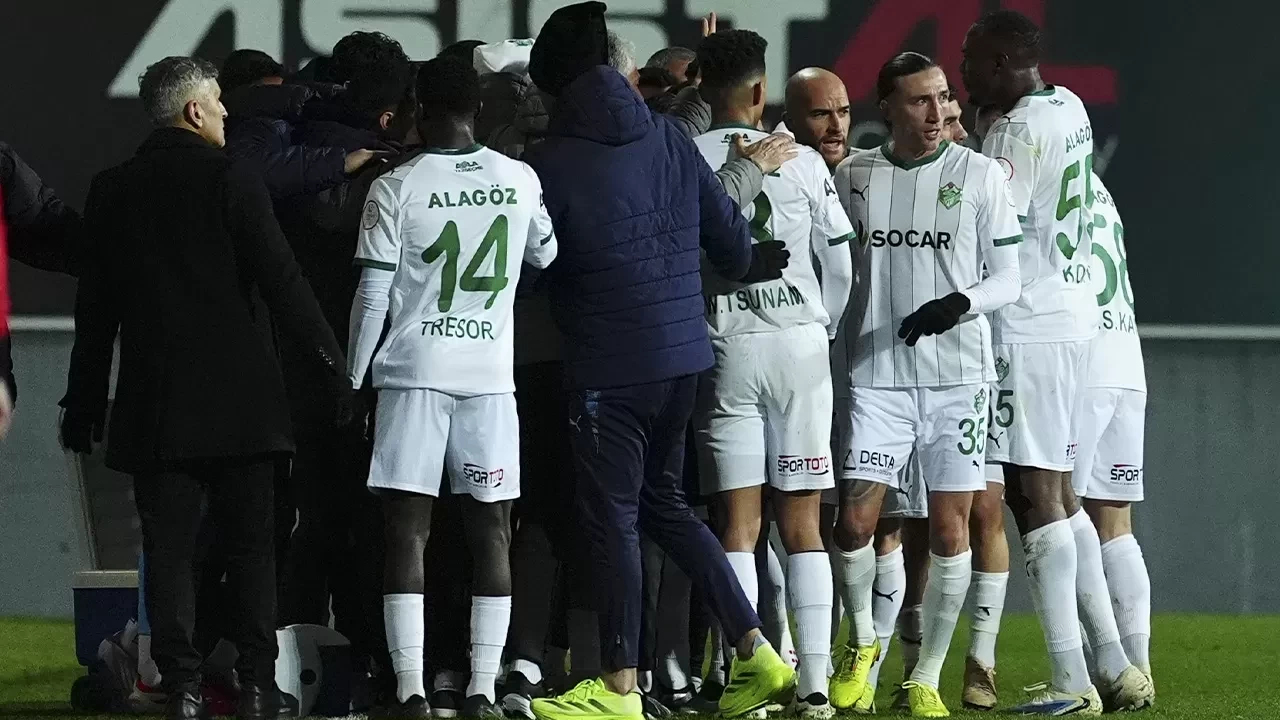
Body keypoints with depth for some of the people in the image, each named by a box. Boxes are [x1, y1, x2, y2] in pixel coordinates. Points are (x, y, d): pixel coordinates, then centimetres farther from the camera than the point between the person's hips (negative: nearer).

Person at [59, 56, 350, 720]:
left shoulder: (111, 191, 5)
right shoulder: (231, 183, -7)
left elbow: (94, 308, 10)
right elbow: (283, 285, -10)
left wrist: (84, 400, 16)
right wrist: (331, 367, -6)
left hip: (153, 406, 2)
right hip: (238, 402, -2)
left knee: (168, 547, 3)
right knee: (249, 545, 5)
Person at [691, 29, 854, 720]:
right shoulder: (801, 163, -1)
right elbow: (840, 266, 6)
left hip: (725, 348, -1)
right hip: (800, 339, 1)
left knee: (738, 520, 0)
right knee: (802, 522, 4)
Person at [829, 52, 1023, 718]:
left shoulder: (979, 175, 3)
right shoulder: (853, 176, 7)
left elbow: (1008, 280, 2)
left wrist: (959, 303, -15)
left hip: (957, 374, -1)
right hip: (877, 374, 1)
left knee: (949, 526, -2)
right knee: (855, 520, -7)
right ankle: (861, 643, 18)